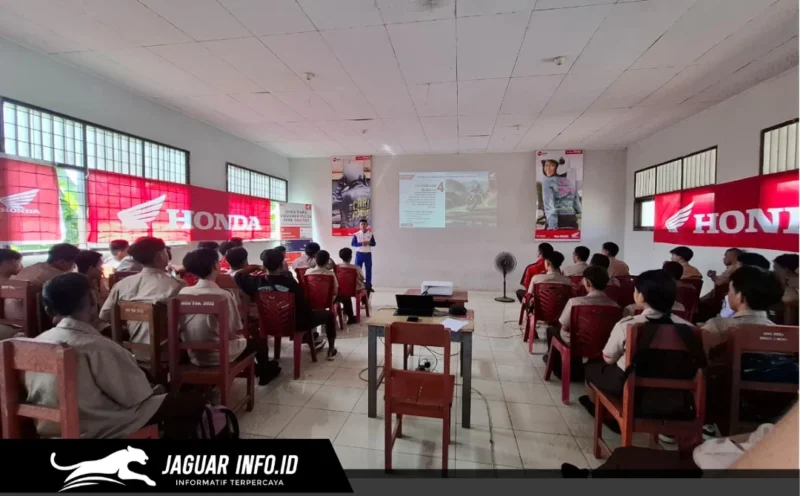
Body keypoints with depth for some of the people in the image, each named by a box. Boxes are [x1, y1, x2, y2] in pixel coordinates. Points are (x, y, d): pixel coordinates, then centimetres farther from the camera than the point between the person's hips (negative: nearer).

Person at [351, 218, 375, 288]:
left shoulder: (370, 234, 3)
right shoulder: (356, 234, 1)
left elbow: (374, 243, 3)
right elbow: (352, 244, -4)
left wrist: (368, 243, -17)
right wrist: (361, 243, -18)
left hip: (368, 254, 1)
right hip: (359, 254, -1)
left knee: (368, 270, 3)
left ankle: (368, 286, 11)